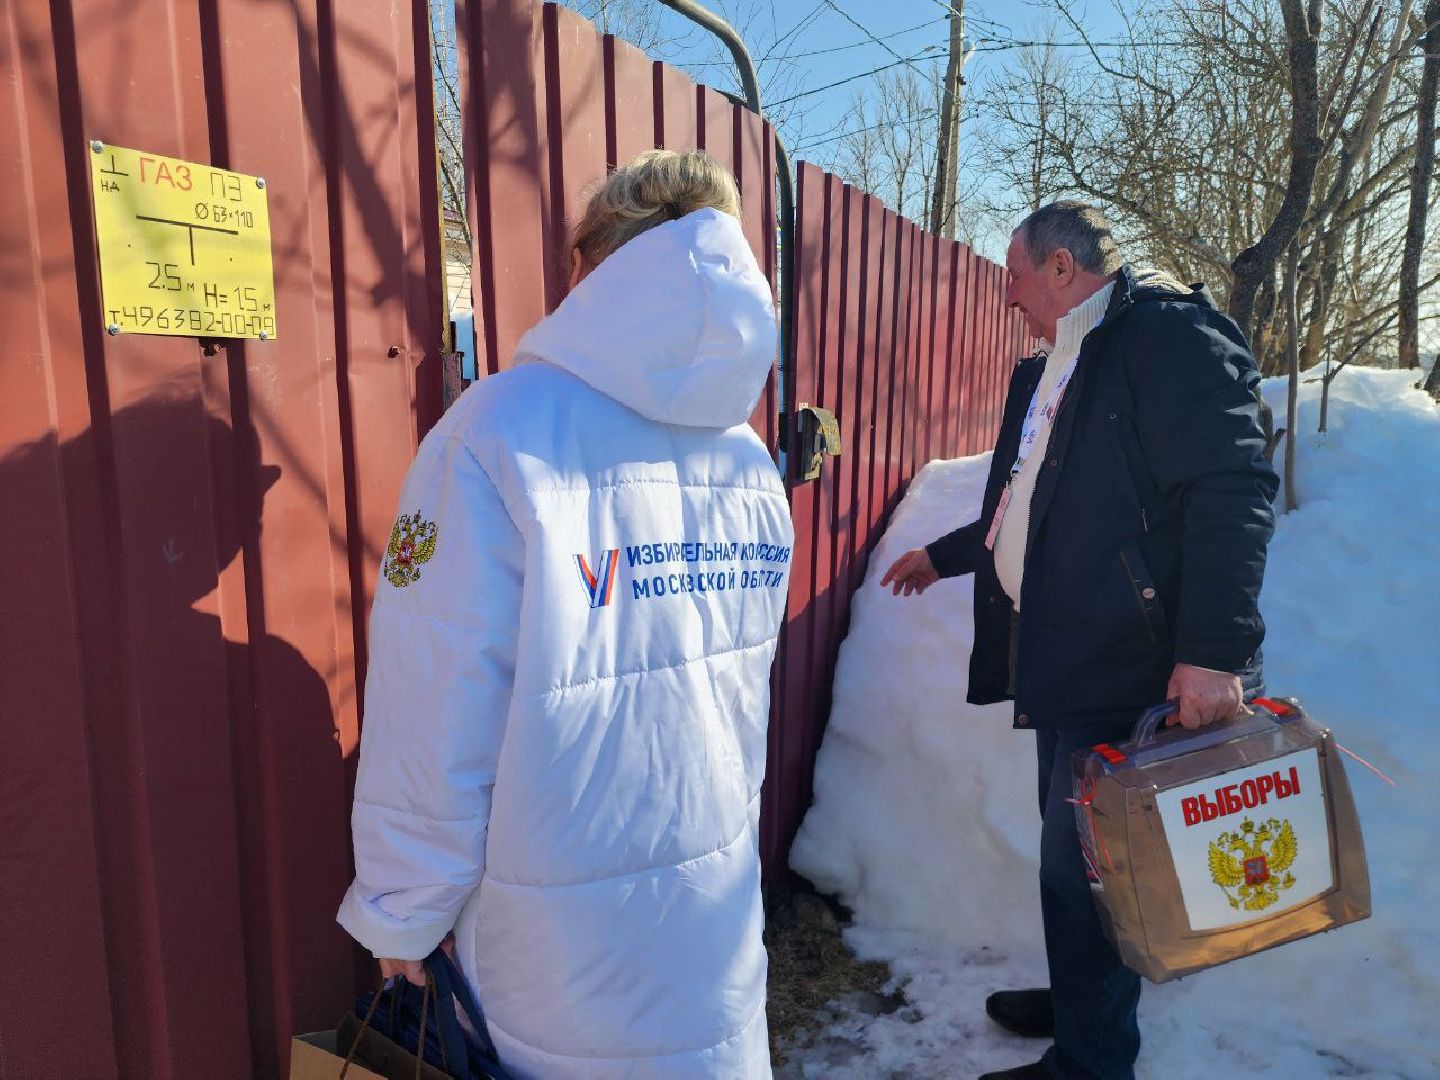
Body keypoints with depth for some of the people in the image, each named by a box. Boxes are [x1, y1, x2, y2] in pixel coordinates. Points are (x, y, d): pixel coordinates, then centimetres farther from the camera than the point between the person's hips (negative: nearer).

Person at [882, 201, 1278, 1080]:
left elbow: (1234, 490, -20)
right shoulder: (1057, 367, 18)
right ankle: (1080, 1002, 39)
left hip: (1127, 671, -9)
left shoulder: (1171, 338, -11)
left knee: (1082, 868, 0)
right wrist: (945, 555, 35)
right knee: (1071, 853, 19)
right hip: (1059, 661, 9)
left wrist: (1216, 648, -27)